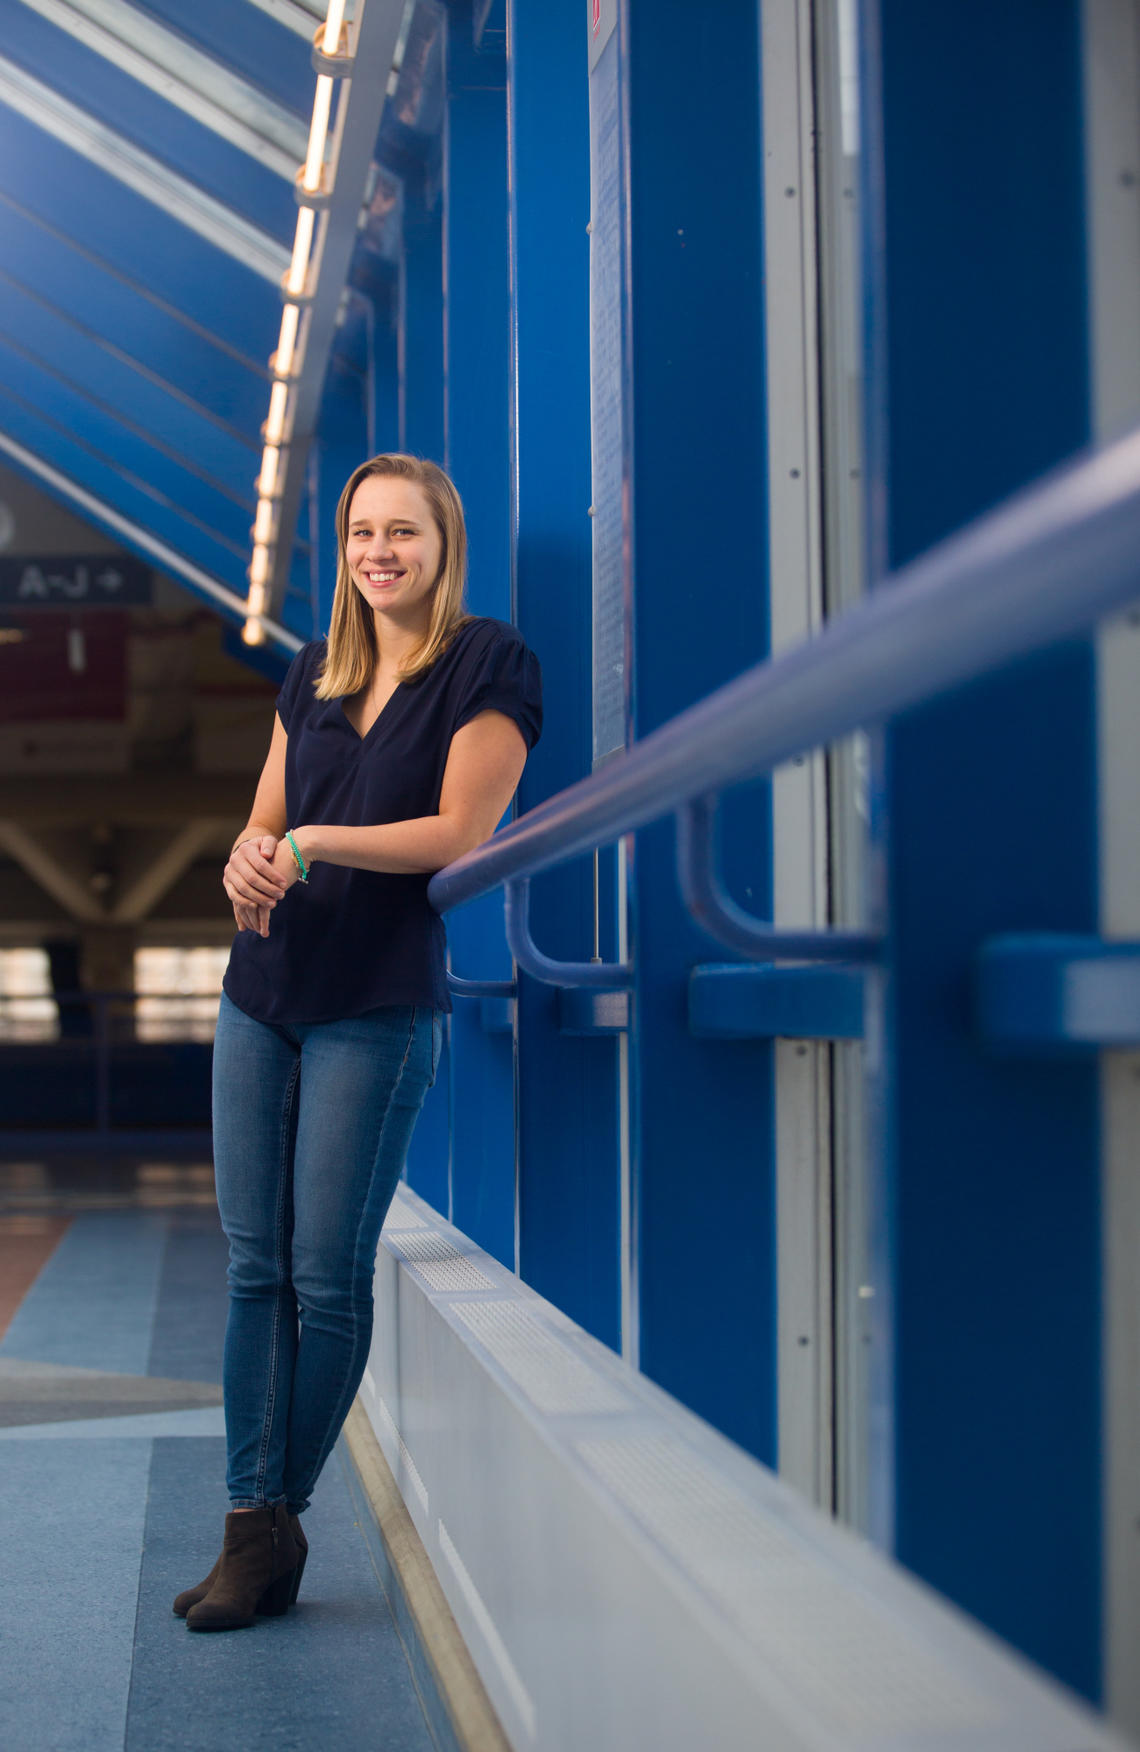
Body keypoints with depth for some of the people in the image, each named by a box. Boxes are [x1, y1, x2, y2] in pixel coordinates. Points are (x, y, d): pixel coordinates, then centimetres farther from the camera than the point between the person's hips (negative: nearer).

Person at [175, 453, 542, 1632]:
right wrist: (249, 858, -6)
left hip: (378, 1005, -6)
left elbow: (460, 831, -11)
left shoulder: (486, 666, -3)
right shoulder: (313, 674, 15)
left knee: (327, 1275, -2)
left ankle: (280, 1521, 9)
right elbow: (267, 817, 17)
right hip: (263, 993, 6)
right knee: (254, 1263, 3)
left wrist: (310, 842, -15)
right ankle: (250, 1525, 8)